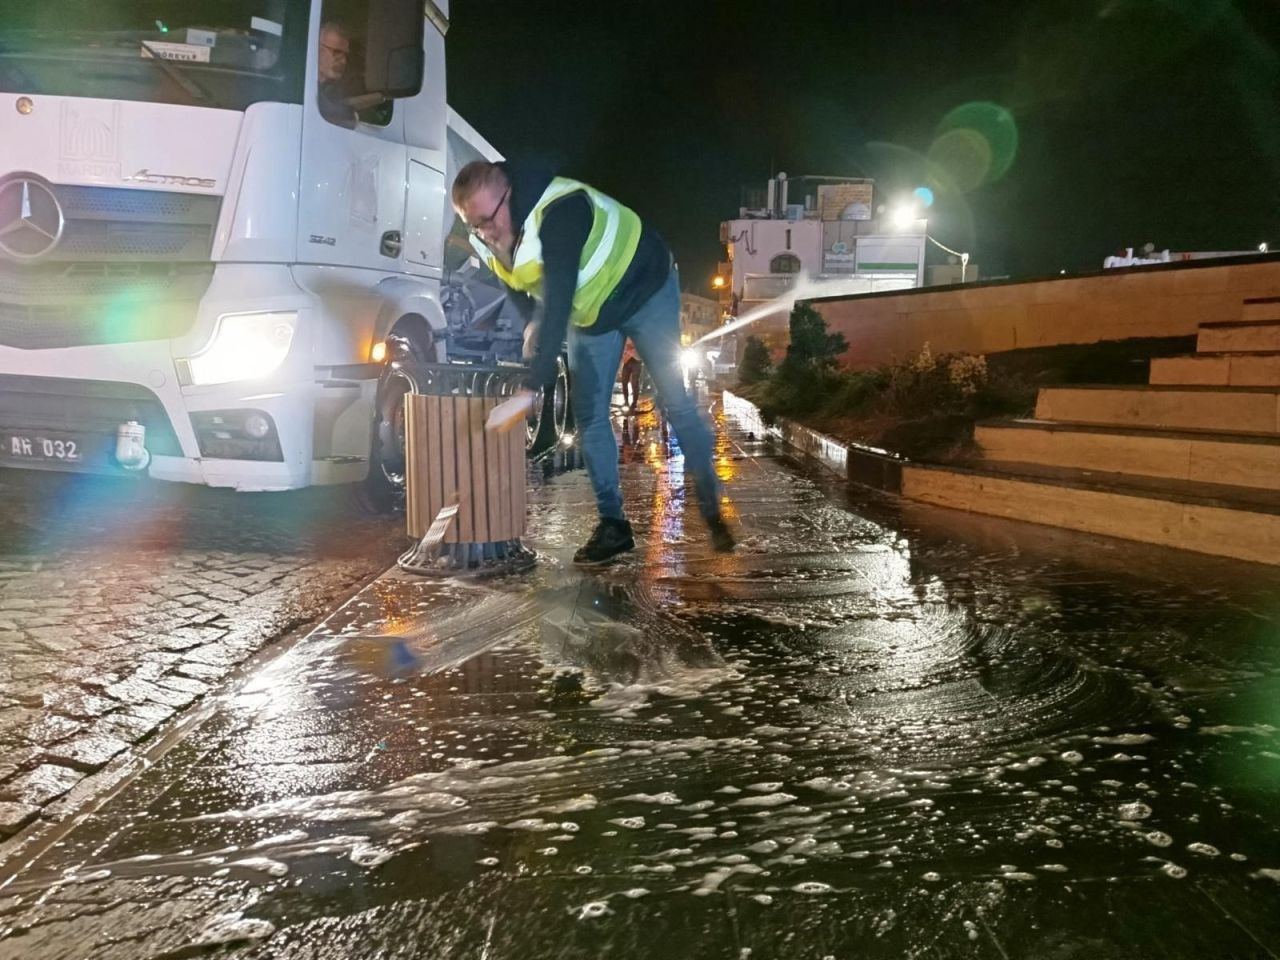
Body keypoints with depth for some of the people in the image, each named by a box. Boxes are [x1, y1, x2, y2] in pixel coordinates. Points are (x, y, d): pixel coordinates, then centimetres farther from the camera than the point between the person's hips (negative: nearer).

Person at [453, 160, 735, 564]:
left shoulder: (559, 212, -39)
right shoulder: (486, 240, -15)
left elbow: (557, 304, -46)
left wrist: (530, 390, -51)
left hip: (645, 289, -6)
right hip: (588, 313, 7)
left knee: (675, 401, -8)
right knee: (589, 416, -1)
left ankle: (713, 512, 4)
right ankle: (613, 525, 5)